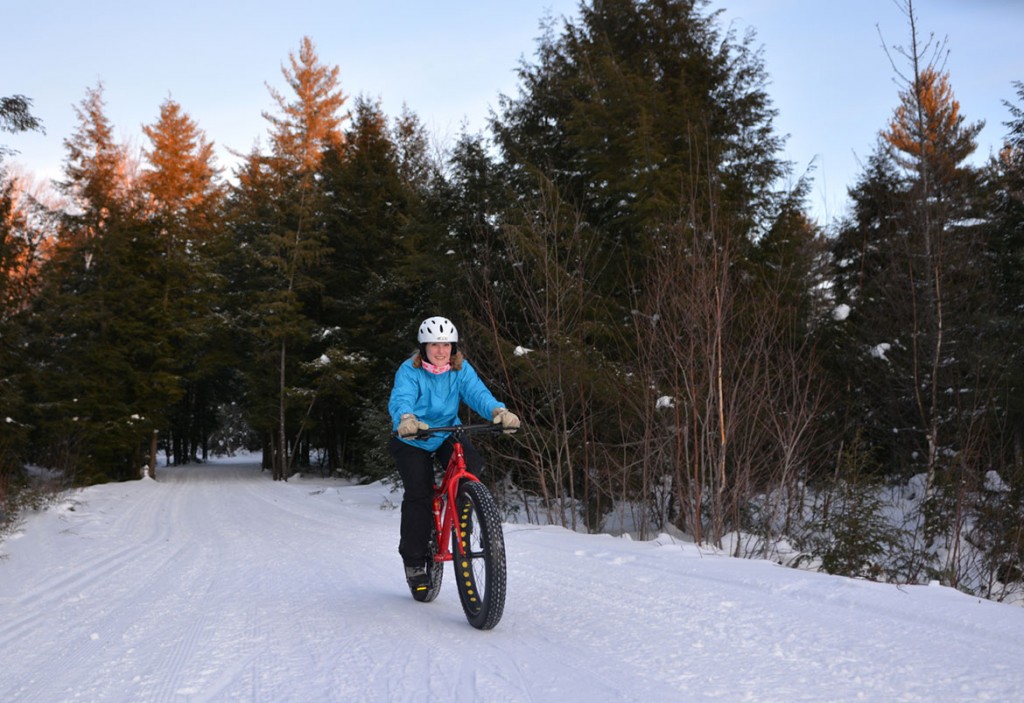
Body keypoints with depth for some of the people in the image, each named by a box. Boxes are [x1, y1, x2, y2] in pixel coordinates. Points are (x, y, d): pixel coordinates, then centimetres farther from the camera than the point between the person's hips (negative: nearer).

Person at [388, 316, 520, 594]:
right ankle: (414, 561, 0)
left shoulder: (461, 369, -11)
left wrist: (499, 410, -49)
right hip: (412, 441, -2)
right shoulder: (409, 370, -19)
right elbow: (400, 398, -36)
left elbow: (477, 392, -27)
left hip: (447, 434, 2)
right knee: (418, 494, -16)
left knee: (472, 464, -26)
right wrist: (405, 418, -60)